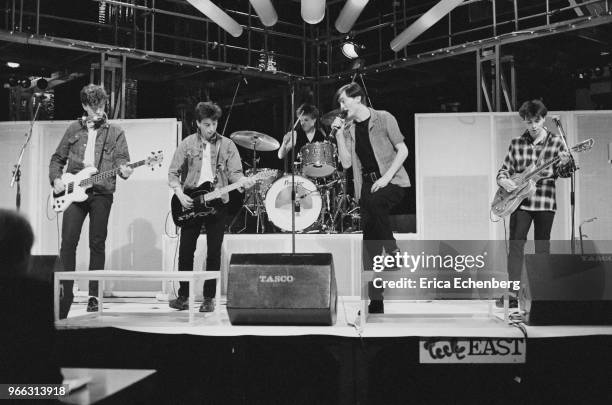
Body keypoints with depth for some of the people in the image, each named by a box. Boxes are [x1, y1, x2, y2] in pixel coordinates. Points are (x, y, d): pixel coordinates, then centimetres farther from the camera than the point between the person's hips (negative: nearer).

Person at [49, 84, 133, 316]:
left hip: (101, 193, -1)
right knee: (68, 242, -7)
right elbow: (57, 159, 19)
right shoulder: (73, 130, 14)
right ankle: (65, 291, 3)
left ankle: (94, 295, 10)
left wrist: (124, 169, -24)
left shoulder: (115, 132, 8)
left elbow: (121, 159, -1)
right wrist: (56, 179, 3)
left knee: (97, 244, 1)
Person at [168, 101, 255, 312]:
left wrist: (242, 180, -25)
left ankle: (209, 298, 11)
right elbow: (173, 173, 3)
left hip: (217, 204, 0)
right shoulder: (187, 144, 4)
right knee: (185, 251, 2)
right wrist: (180, 194, -12)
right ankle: (183, 295, 16)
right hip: (190, 204, 1)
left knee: (214, 253, 2)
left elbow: (234, 172, -2)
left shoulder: (227, 145, 4)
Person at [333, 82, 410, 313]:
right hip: (367, 184, 5)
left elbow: (403, 150, -6)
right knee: (369, 242, -2)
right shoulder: (349, 129, 10)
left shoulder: (384, 119, -3)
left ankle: (392, 250, -16)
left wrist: (386, 176, -17)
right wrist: (339, 135, -6)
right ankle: (376, 301, 4)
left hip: (393, 181, -5)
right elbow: (346, 163, 3)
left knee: (373, 202, -37)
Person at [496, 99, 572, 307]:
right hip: (520, 200, 1)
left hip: (545, 202, -1)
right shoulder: (516, 143, 6)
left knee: (542, 248, 6)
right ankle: (513, 294, -5)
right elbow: (504, 169, 11)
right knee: (515, 245, -5)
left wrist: (565, 163, -22)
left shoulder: (556, 142, 2)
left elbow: (564, 173, 0)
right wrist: (504, 181, -10)